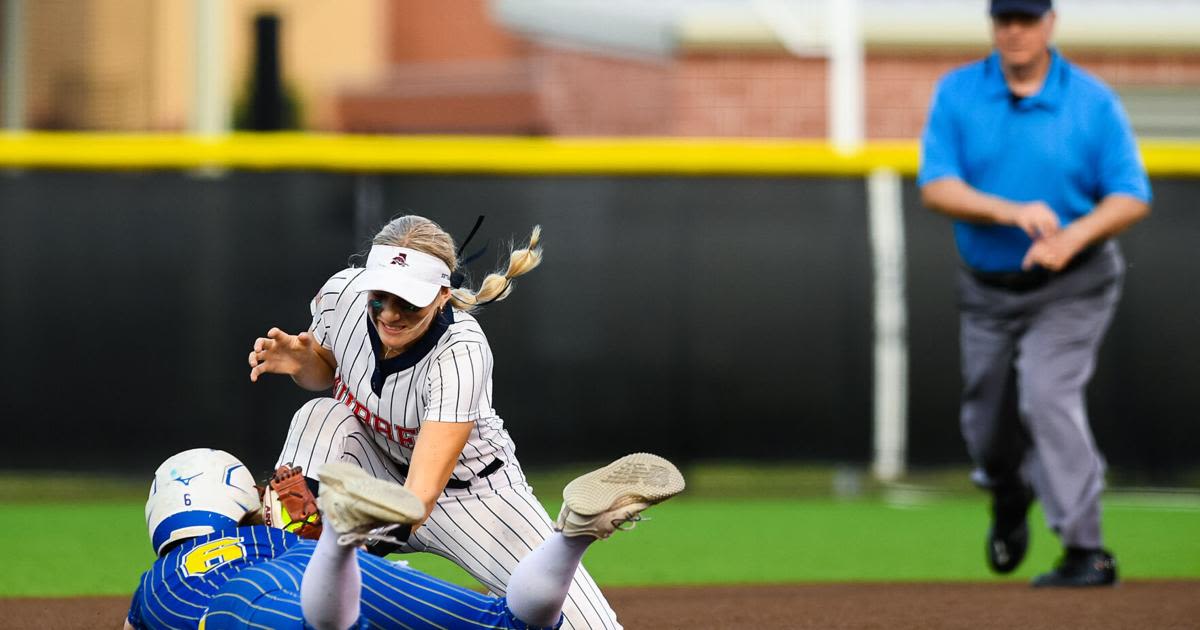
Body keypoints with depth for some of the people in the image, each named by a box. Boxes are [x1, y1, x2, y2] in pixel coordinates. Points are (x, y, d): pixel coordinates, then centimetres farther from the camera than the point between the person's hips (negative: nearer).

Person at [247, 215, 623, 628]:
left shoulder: (462, 353, -34)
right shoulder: (342, 293, -21)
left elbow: (424, 491, -42)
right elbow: (324, 372, 4)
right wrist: (300, 362, -19)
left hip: (467, 488, -4)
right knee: (322, 415, -27)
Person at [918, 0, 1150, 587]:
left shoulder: (1093, 101, -7)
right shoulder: (956, 93, -4)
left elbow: (1131, 197, -9)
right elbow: (935, 186, -13)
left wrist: (1074, 237, -27)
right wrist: (1011, 212, -29)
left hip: (1072, 284, -3)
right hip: (987, 289, 3)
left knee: (1047, 396, -24)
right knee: (987, 425, 13)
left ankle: (1087, 552, -21)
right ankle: (1009, 499, 49)